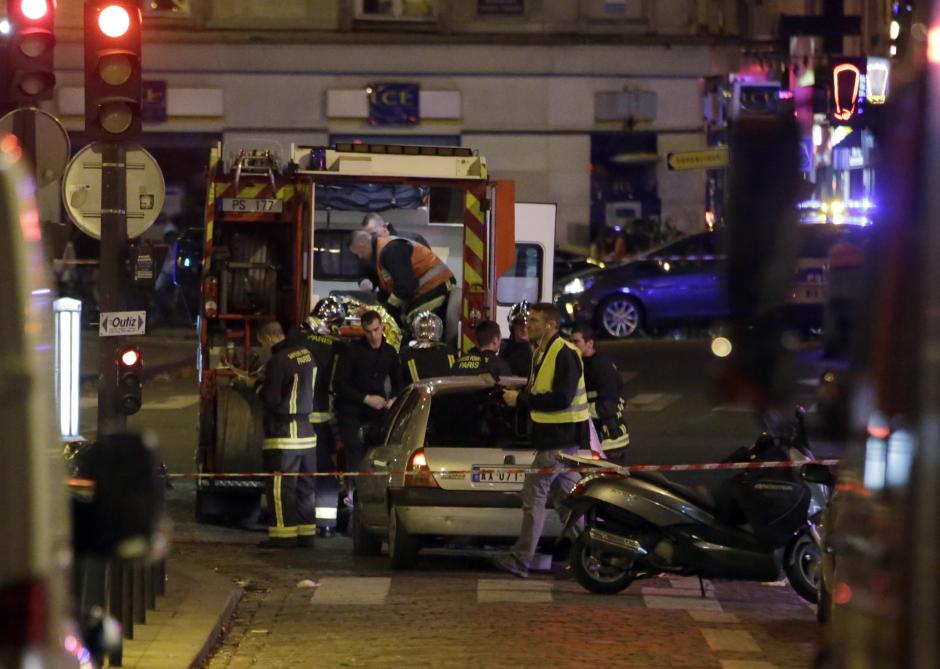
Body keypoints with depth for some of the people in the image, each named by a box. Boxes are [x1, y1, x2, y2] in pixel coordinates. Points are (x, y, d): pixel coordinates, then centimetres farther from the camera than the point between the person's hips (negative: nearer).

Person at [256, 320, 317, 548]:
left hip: (284, 431, -8)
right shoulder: (306, 354, 9)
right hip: (307, 430, 8)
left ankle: (283, 533, -6)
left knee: (280, 486, -4)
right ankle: (306, 531, 15)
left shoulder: (278, 361, -18)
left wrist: (259, 388, 3)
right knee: (304, 485, 12)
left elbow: (270, 398, -18)